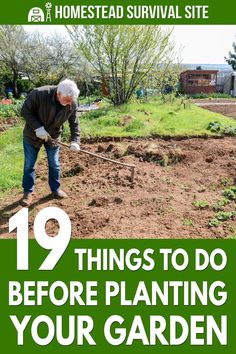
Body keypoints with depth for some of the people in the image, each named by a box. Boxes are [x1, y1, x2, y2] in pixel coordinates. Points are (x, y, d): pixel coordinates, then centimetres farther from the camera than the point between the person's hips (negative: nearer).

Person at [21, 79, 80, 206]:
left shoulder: (72, 104, -21)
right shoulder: (38, 94, -33)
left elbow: (74, 123, -8)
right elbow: (25, 111, -21)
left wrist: (75, 141, -21)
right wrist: (38, 128, -30)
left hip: (53, 136, 3)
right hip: (32, 135, -2)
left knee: (54, 164, 10)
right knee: (29, 165, 6)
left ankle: (55, 189, 28)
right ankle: (28, 192, 21)